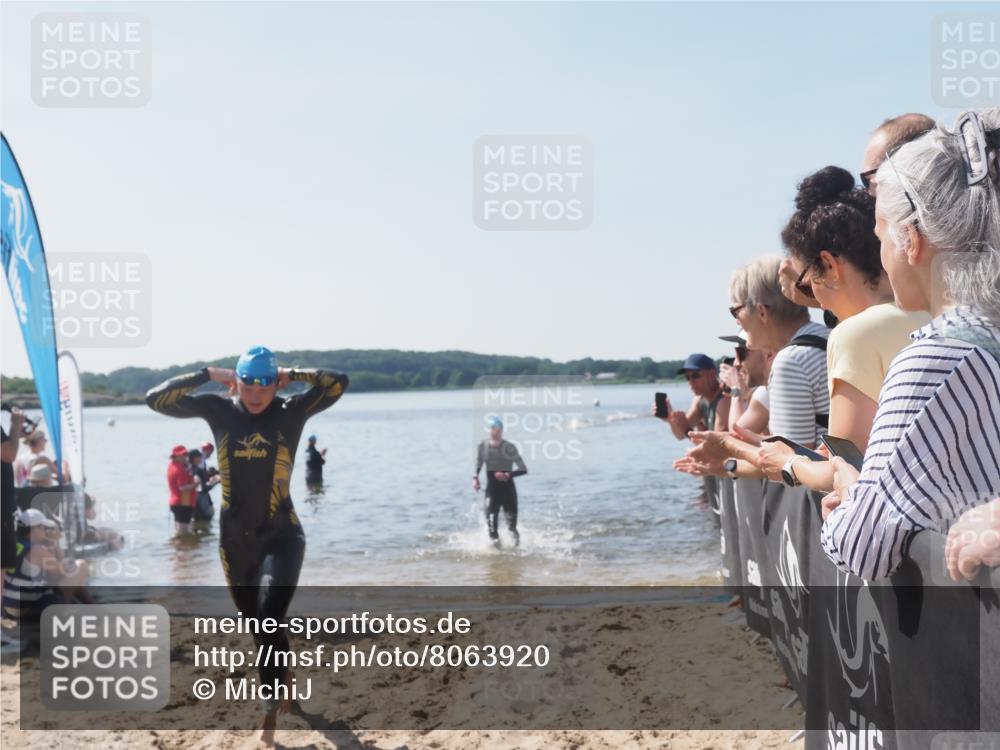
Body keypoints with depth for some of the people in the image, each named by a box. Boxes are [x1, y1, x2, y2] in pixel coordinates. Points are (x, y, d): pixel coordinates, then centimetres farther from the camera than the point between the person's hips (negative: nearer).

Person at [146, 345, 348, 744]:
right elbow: (156, 398, -5)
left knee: (270, 620, -19)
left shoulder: (291, 411, -6)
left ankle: (270, 712, -5)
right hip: (235, 539, 3)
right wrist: (209, 374, -8)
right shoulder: (219, 410, -2)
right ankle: (283, 686, 42)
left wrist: (291, 374, -10)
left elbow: (338, 383, -16)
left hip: (282, 535, -3)